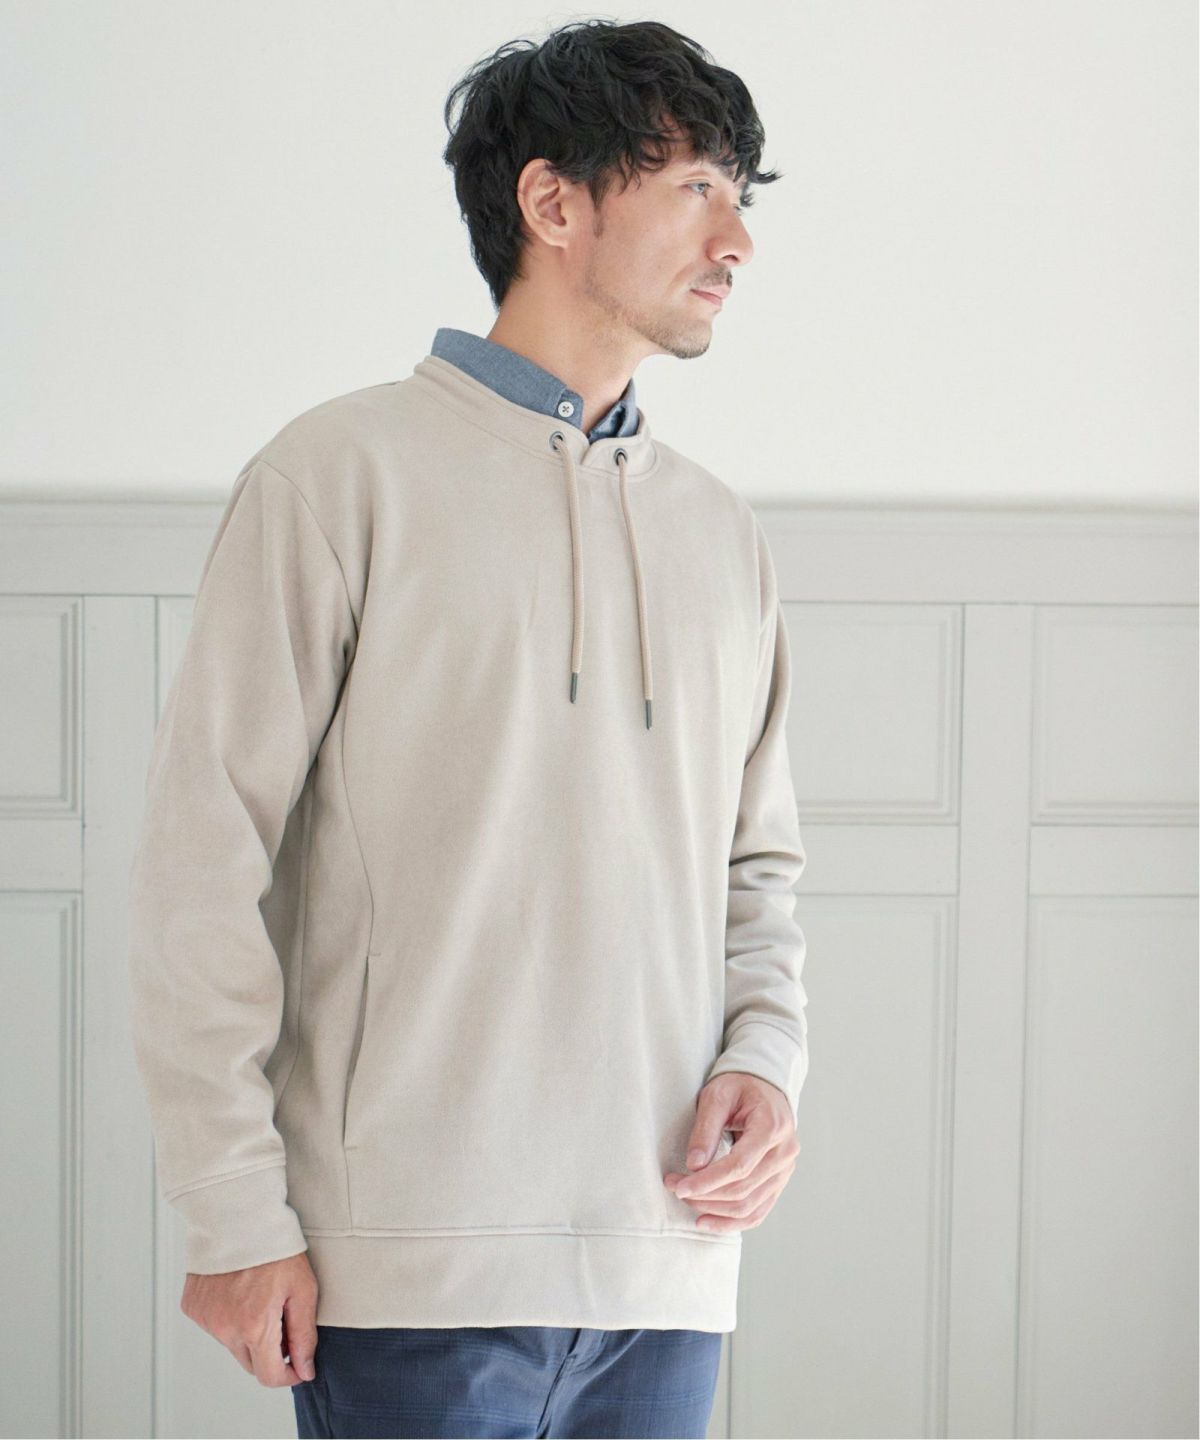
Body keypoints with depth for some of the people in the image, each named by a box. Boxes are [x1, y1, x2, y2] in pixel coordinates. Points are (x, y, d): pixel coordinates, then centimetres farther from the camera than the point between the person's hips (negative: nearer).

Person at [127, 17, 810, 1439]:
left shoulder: (722, 533, 15)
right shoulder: (349, 470, -2)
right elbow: (203, 856, -5)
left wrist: (766, 1057, 1)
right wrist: (237, 1218, -9)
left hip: (668, 1267, 5)